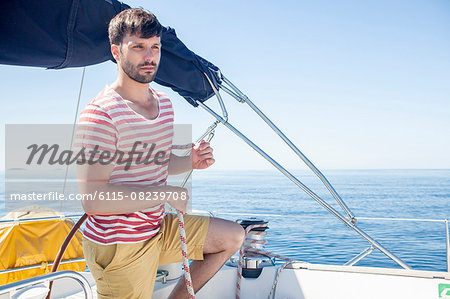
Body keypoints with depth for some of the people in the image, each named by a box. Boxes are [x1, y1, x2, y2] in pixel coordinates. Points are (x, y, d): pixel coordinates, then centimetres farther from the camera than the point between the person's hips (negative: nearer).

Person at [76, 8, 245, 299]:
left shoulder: (164, 102, 6)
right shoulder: (100, 114, -22)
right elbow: (93, 199, -27)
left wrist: (190, 162, -2)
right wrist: (167, 193, -23)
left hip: (158, 228, 8)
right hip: (119, 245, -7)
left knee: (233, 236, 12)